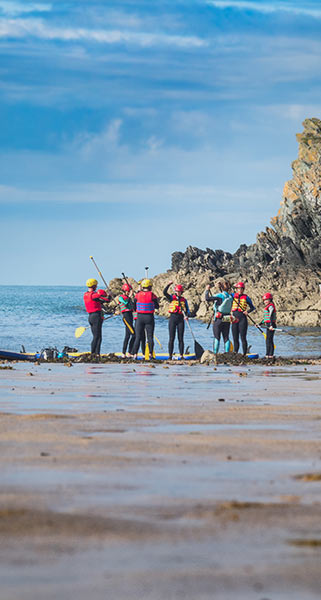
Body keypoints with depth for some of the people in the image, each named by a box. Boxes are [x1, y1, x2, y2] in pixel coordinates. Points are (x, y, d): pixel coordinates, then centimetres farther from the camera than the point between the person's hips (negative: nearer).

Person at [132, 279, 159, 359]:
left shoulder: (138, 295, -3)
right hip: (149, 317, -2)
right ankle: (150, 353, 2)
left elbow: (134, 307, 4)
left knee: (138, 337, 6)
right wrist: (156, 300, 21)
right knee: (150, 337, 5)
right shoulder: (152, 295, -8)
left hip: (140, 317, 2)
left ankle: (135, 354, 0)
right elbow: (157, 306, 3)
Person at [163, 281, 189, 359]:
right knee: (172, 338, -2)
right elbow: (164, 292, -10)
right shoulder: (172, 297, 5)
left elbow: (187, 310, 10)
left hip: (180, 319, 2)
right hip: (173, 318, -2)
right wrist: (168, 284, -20)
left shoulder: (184, 300, 11)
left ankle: (181, 355, 4)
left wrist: (186, 315, -10)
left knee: (181, 338, 2)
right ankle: (170, 355, 1)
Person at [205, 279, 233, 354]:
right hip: (227, 320, 5)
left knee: (217, 338, 2)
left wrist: (207, 290, -6)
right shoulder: (230, 296, 3)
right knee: (226, 338, 8)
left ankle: (215, 354, 1)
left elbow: (207, 298, -23)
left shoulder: (219, 296, -15)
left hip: (218, 319, -5)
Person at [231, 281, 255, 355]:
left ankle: (244, 353, -4)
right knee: (235, 338, 7)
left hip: (242, 318, -3)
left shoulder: (246, 297, 5)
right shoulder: (232, 296, 11)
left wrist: (248, 311, -10)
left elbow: (252, 307, 8)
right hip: (234, 318, 3)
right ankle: (235, 353, 15)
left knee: (243, 337, -6)